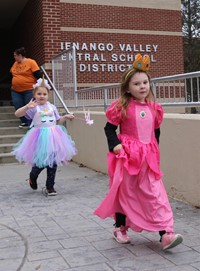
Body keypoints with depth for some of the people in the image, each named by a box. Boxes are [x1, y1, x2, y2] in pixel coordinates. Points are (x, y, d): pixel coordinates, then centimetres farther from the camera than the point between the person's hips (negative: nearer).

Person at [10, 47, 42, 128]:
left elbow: (38, 75, -11)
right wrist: (12, 85, 20)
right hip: (16, 91, 6)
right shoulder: (15, 64, 11)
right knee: (18, 107, 6)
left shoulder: (31, 62, -8)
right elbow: (12, 75, 24)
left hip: (29, 90, -6)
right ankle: (24, 122, 23)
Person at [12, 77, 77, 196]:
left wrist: (65, 117, 4)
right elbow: (17, 113, -17)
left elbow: (57, 121, 20)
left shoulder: (52, 107, 9)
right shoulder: (33, 107, -5)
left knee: (53, 161, 4)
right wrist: (27, 107, -32)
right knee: (41, 161, -5)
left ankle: (50, 186, 17)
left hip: (53, 136, 4)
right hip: (40, 137, -4)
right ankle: (32, 177, 29)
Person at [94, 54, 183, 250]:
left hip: (148, 157, 3)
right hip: (127, 156, -3)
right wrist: (115, 145, -16)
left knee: (156, 194, -3)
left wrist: (154, 149, 11)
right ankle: (120, 228, 29)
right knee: (125, 193, 10)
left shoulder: (154, 108, 5)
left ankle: (165, 233, -3)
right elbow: (109, 128, -2)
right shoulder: (121, 107, -8)